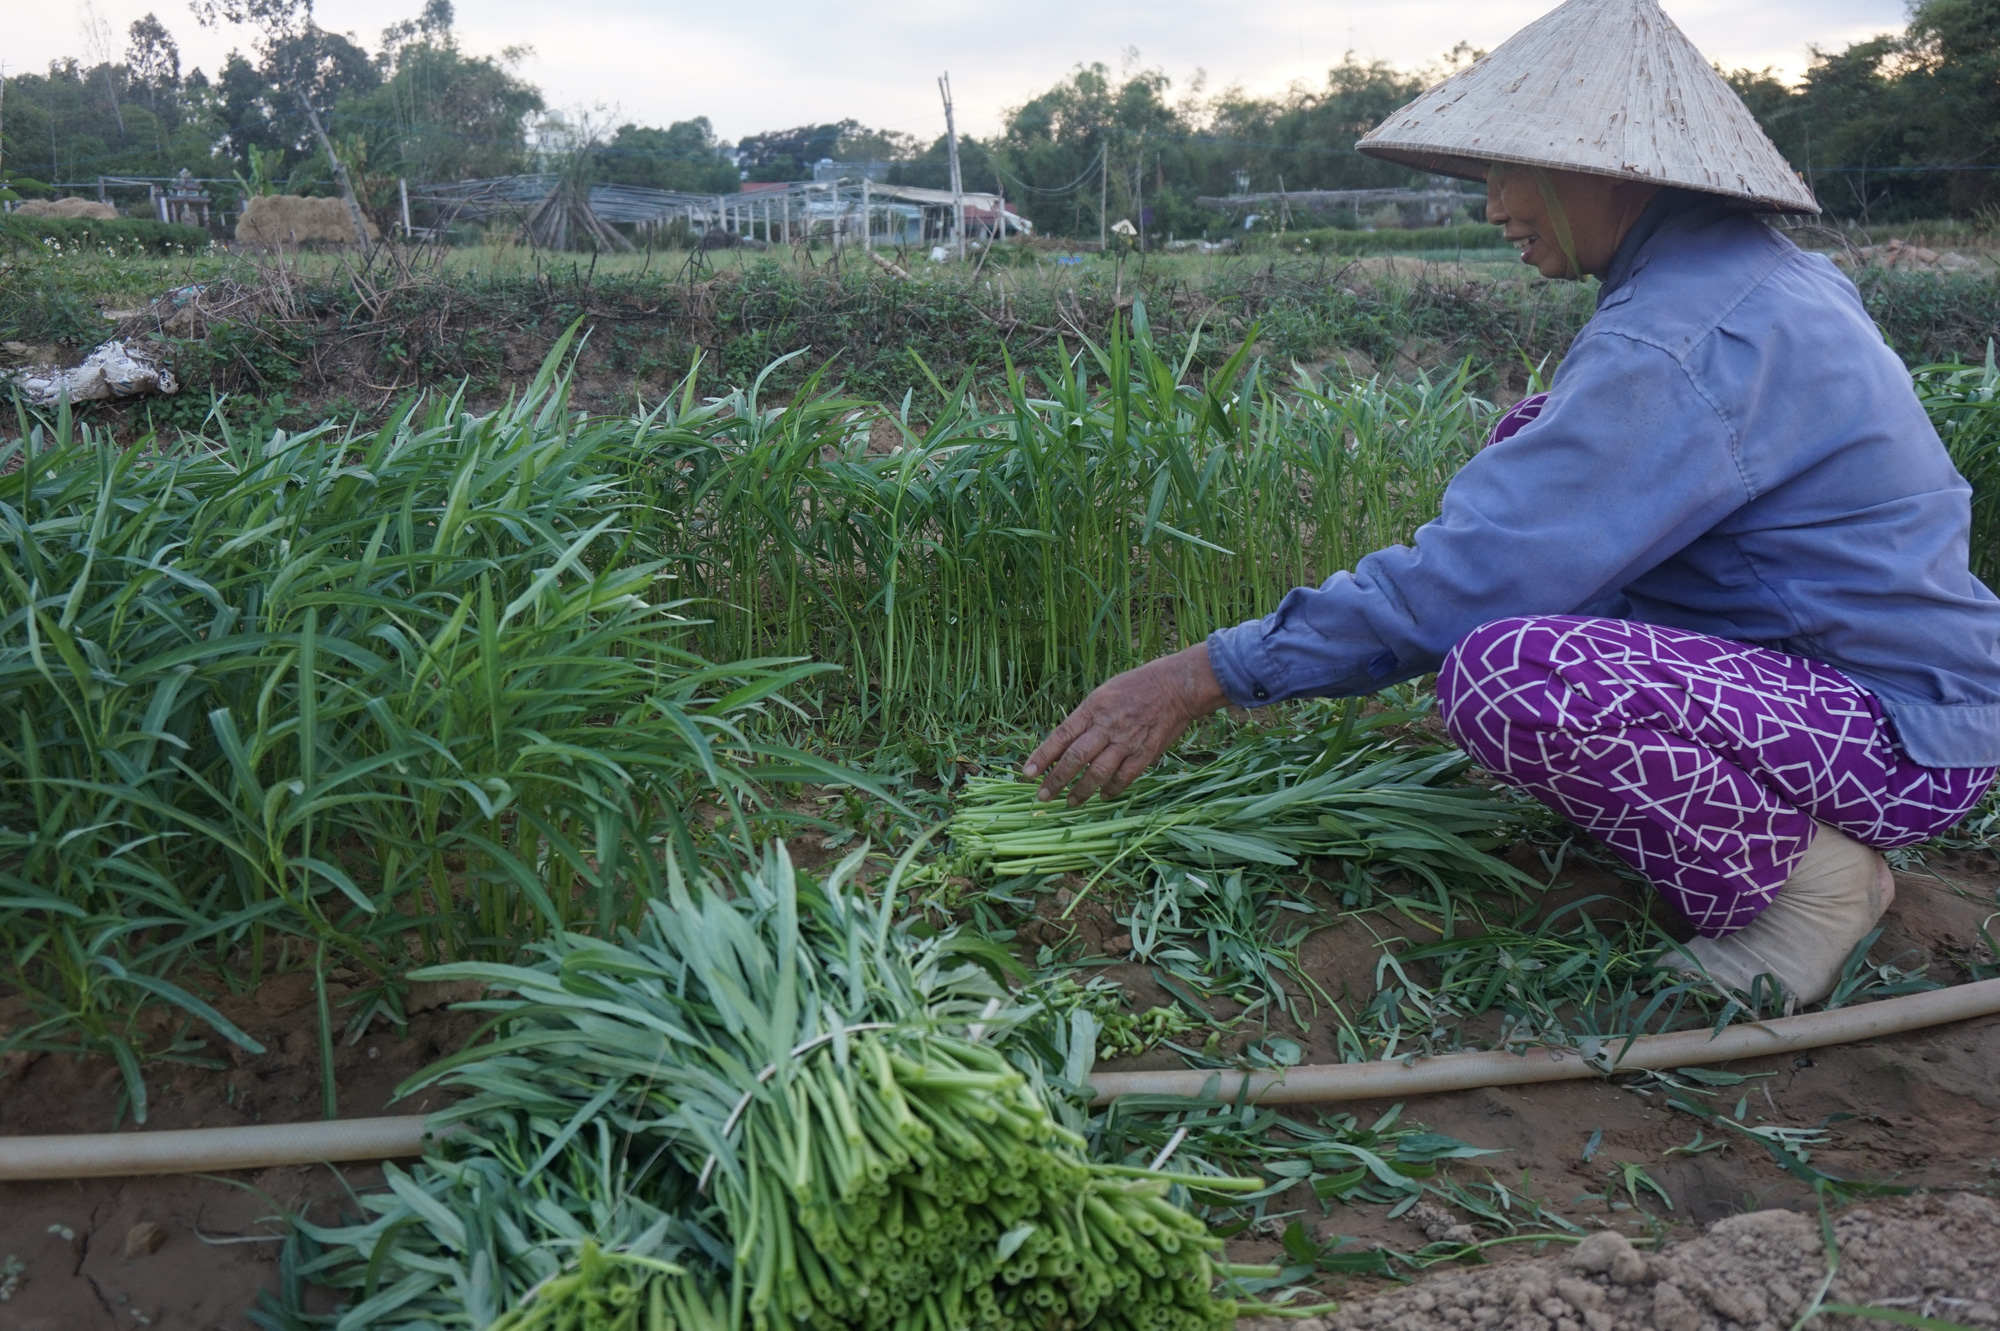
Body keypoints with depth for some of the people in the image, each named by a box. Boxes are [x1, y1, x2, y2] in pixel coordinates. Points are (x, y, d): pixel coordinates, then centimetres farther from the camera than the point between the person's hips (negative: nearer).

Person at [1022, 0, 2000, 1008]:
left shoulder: (1681, 340, -25)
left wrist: (1204, 676, -24)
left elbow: (1469, 574, -28)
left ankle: (1807, 873, -9)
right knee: (1530, 438, 12)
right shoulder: (1767, 272, 7)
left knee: (1501, 672, -35)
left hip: (1900, 738, -10)